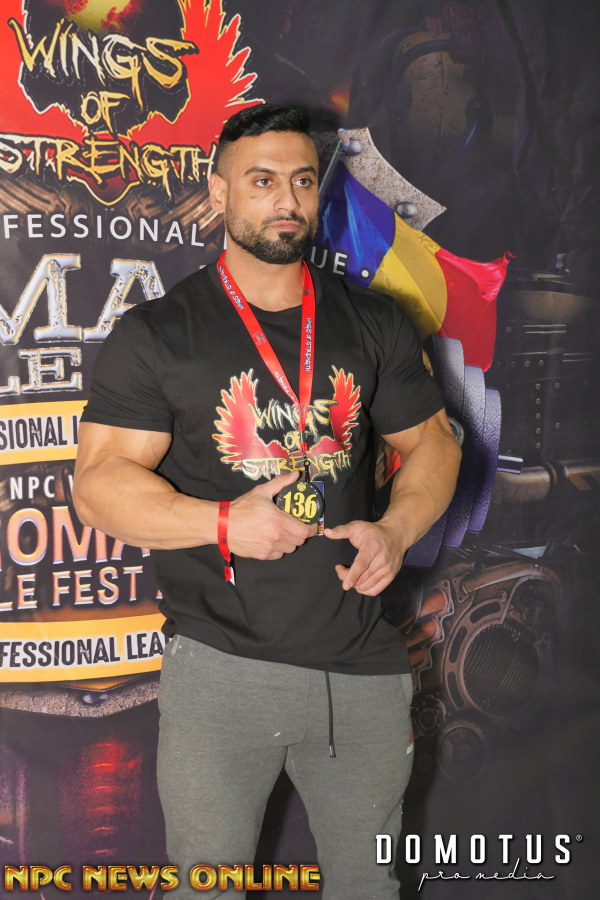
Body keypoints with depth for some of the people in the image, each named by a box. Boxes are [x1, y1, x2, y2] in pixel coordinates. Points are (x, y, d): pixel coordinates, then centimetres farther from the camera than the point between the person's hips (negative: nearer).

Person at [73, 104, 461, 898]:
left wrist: (396, 530, -7)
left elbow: (431, 444, 13)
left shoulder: (374, 324, 7)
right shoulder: (156, 334, -4)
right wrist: (223, 523, -22)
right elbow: (100, 485, -7)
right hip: (221, 667, -3)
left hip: (363, 664, 3)